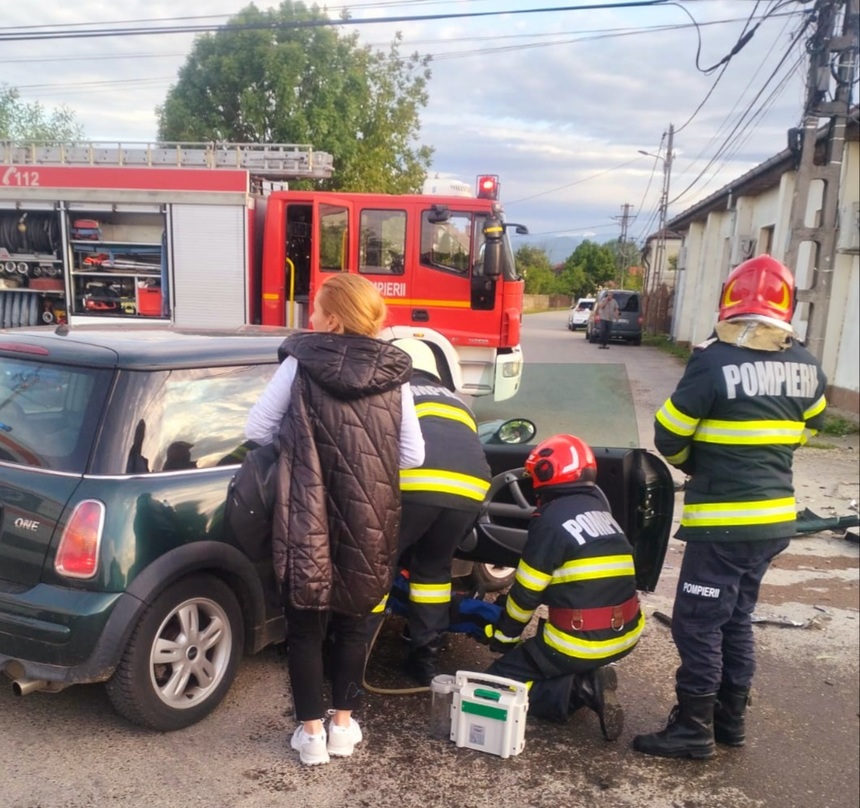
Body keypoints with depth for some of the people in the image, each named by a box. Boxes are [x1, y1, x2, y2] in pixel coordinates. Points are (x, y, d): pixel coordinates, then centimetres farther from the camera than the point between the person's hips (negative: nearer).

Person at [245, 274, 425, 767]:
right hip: (370, 525, 2)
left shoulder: (300, 364, -7)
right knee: (352, 624, 20)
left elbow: (258, 430, -1)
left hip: (308, 524, -2)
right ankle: (344, 724, 30)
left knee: (306, 627, 15)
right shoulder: (395, 376, -3)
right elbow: (413, 456, -1)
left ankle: (311, 731, 23)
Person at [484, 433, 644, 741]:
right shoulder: (600, 509, 10)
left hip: (580, 642, -8)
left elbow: (527, 593, -7)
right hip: (624, 634, 8)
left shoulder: (552, 519, -13)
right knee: (533, 651, 31)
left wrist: (502, 636, 10)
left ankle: (579, 690, -10)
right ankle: (589, 681, 6)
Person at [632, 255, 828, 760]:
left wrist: (696, 466, 12)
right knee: (737, 619, 20)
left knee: (697, 623, 4)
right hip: (776, 516, 7)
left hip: (724, 520, -7)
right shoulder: (806, 366, 2)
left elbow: (669, 436, -8)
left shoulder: (714, 362, -16)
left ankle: (693, 728, 13)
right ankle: (731, 718, 30)